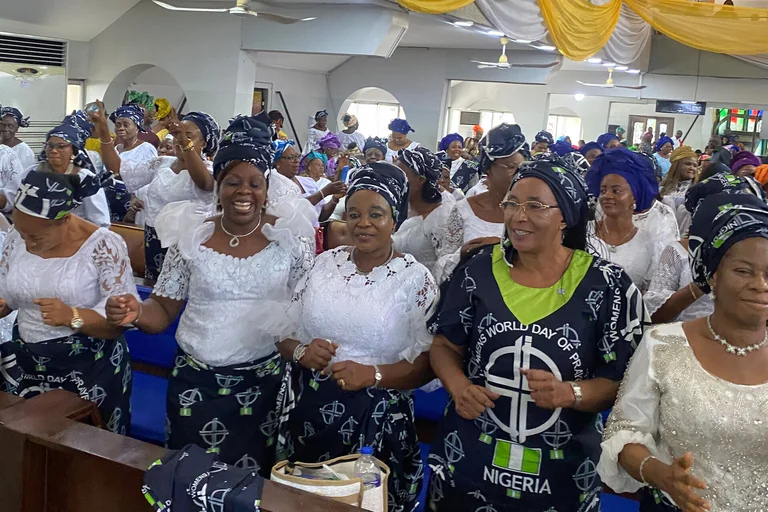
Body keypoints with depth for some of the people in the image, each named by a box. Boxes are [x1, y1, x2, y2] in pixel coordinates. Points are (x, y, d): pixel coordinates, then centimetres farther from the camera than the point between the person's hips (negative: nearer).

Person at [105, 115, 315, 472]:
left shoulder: (290, 236, -3)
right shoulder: (191, 236, 0)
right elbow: (163, 309, 4)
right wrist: (136, 313, -17)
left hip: (267, 380, -1)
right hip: (196, 381, 1)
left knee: (253, 476, 8)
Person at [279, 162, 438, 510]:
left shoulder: (415, 278, -8)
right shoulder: (324, 263, 4)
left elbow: (427, 362, -10)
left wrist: (373, 374, -24)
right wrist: (301, 351, -13)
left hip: (376, 420, -3)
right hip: (310, 411, 4)